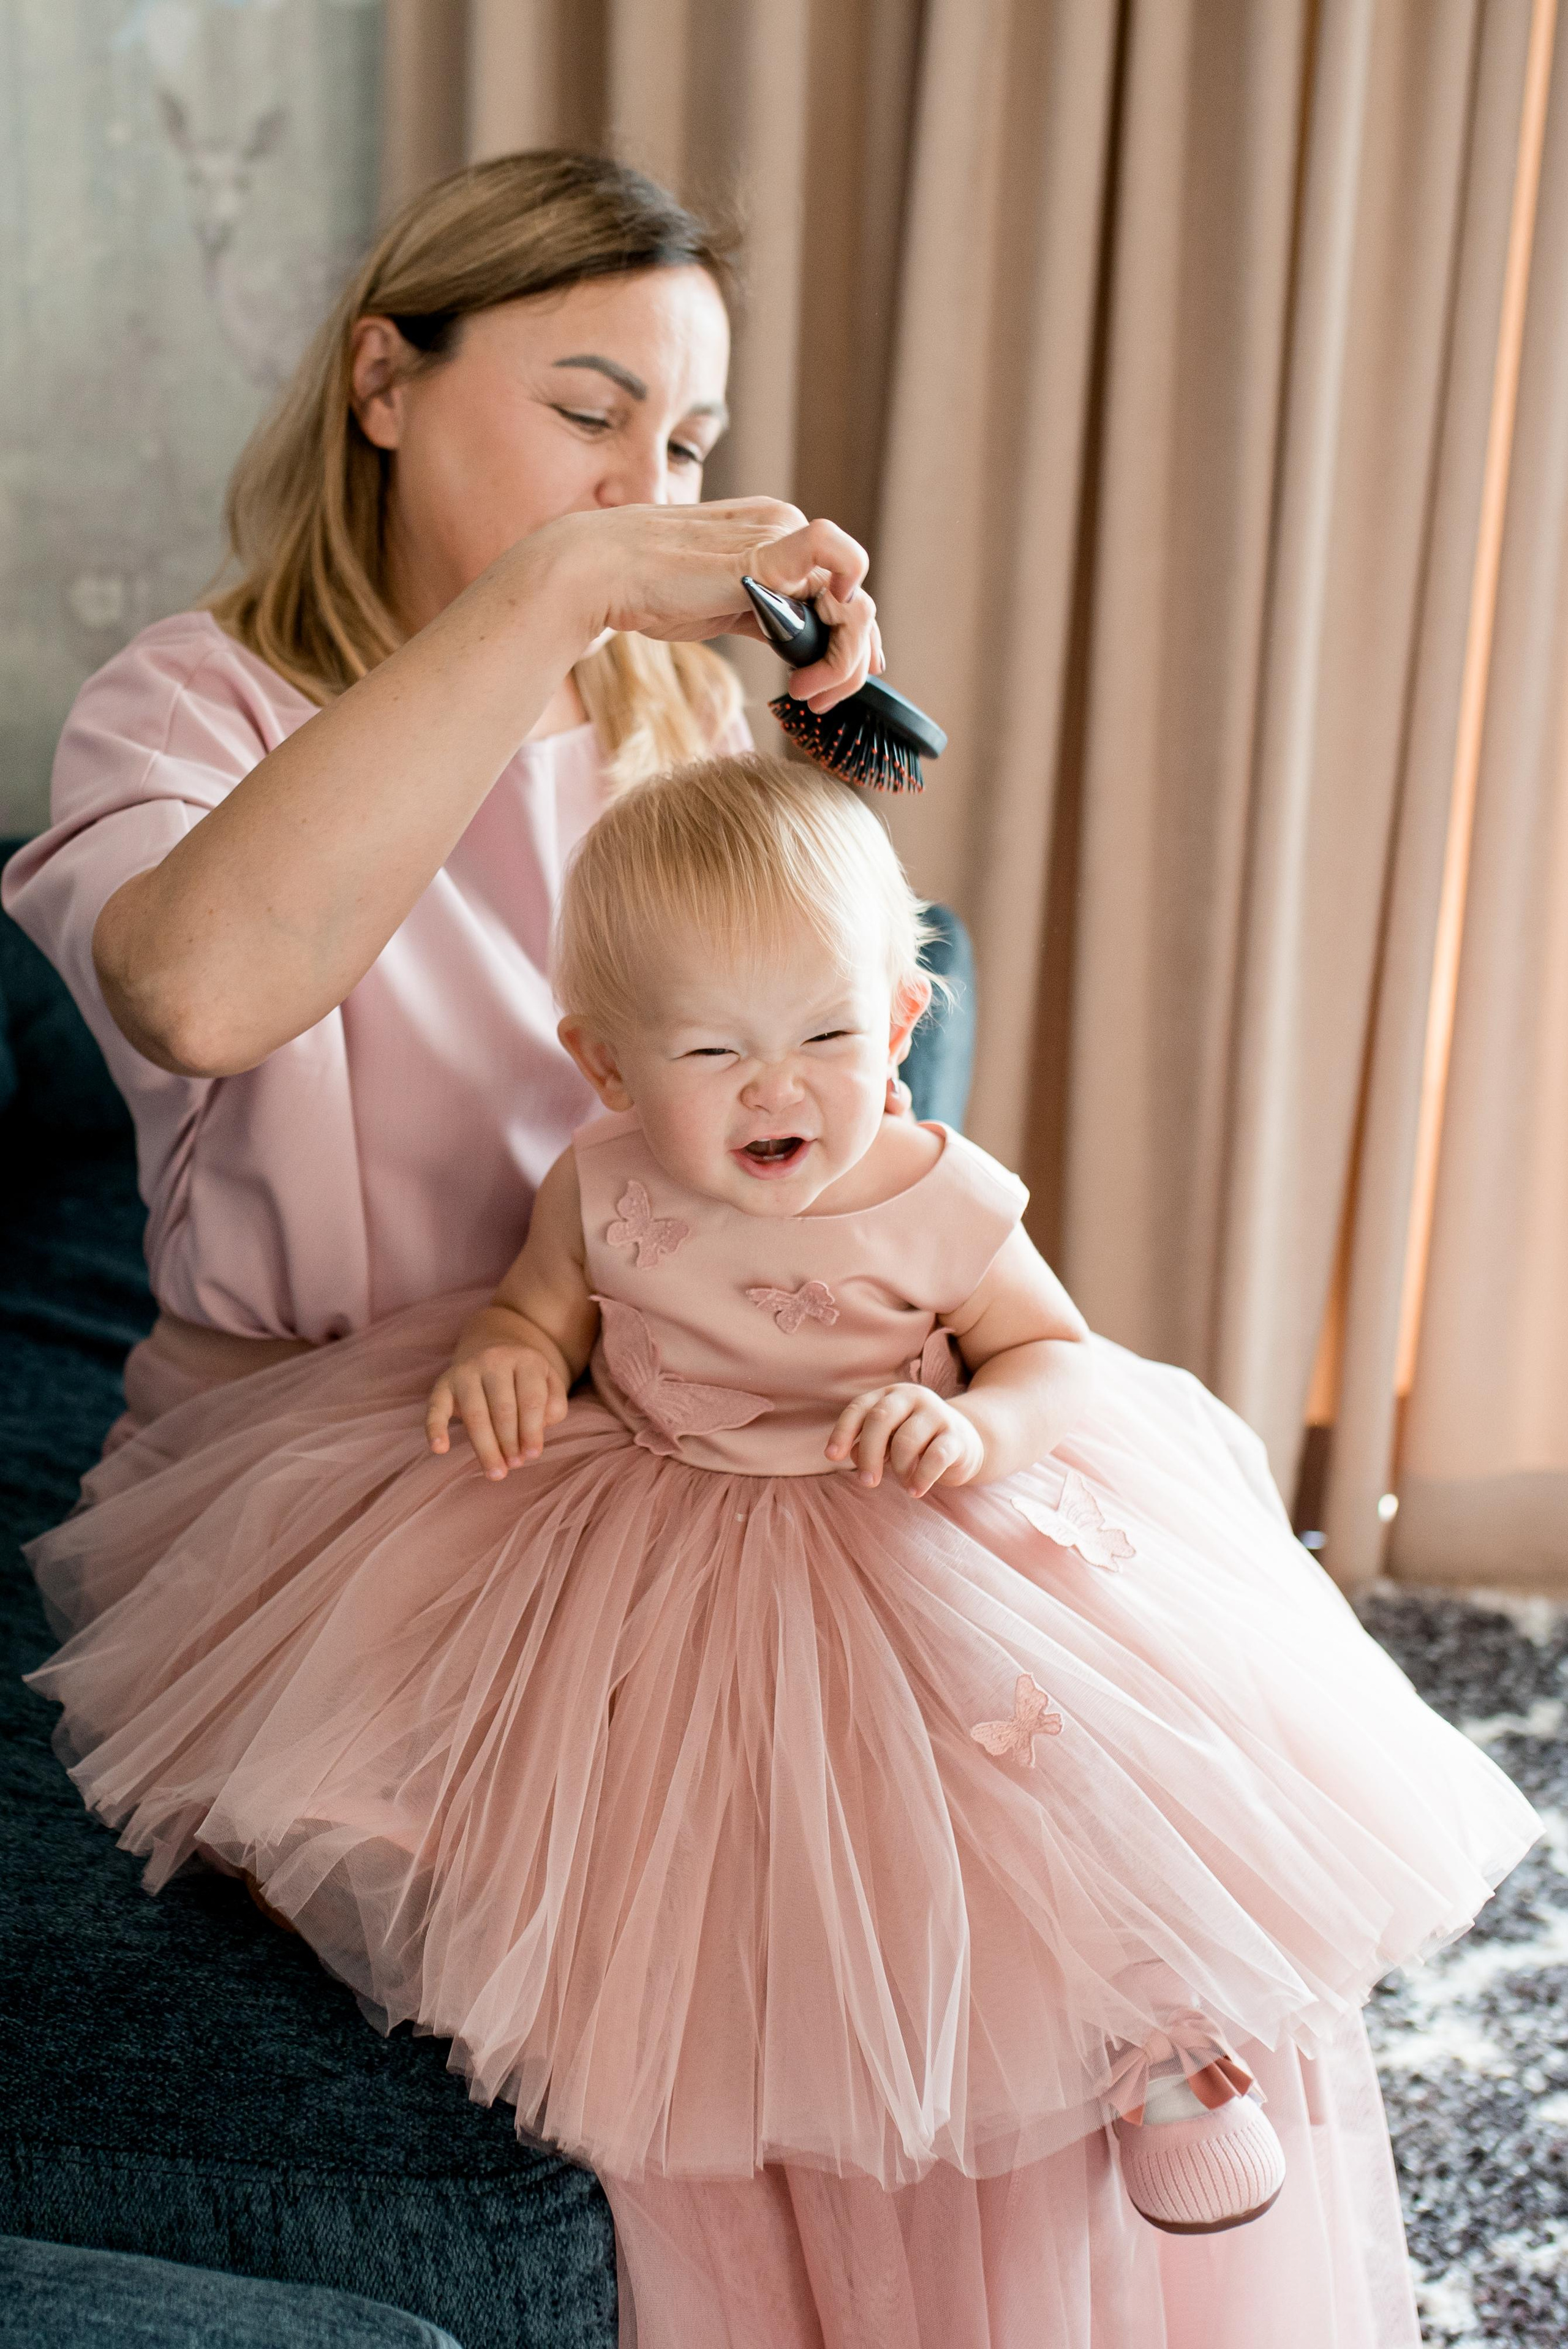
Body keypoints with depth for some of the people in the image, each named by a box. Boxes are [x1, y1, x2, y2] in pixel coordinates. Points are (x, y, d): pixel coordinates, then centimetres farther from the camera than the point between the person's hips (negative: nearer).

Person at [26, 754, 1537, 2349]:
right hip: (648, 1549, 3)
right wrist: (504, 1349, -15)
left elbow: (1060, 1355, -5)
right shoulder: (606, 1190, -8)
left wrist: (976, 1425, -27)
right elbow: (546, 1299, 9)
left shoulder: (939, 1204, -15)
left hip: (906, 1553, -2)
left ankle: (1165, 2028, 7)